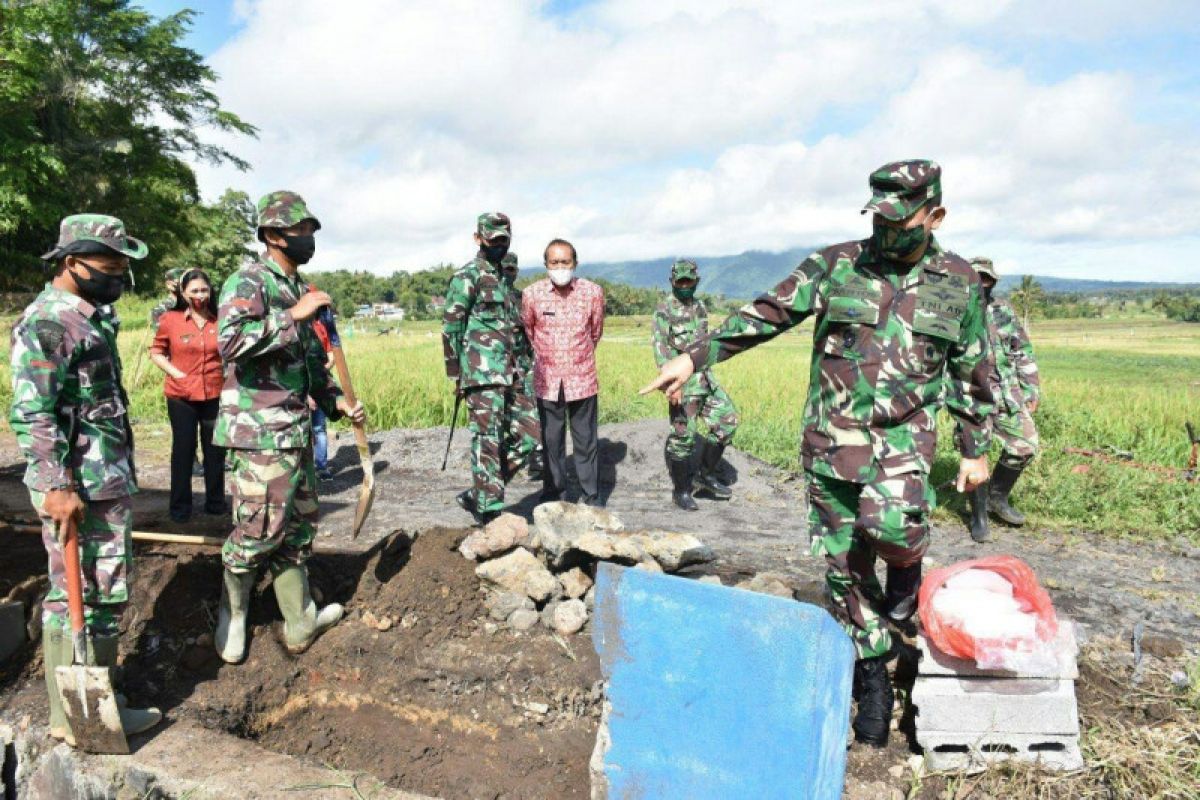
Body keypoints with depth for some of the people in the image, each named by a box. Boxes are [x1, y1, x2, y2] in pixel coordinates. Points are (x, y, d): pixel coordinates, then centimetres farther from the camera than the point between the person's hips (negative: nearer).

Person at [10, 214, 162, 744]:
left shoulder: (92, 317, 16)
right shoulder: (44, 322, -14)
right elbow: (31, 415, -20)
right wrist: (58, 487, -22)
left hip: (110, 482, 10)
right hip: (78, 488, -10)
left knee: (109, 590, 15)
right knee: (77, 595, -1)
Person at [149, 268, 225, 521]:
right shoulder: (170, 319, -4)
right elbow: (156, 352, 4)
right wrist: (176, 373, -8)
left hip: (215, 395, 2)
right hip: (181, 396, -1)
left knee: (215, 450, 11)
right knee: (183, 450, 8)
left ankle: (215, 502, 25)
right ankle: (180, 507, 19)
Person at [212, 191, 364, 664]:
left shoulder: (298, 288, 16)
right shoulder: (247, 283, -10)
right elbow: (230, 341, -29)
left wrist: (336, 400, 17)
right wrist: (292, 316, -27)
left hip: (295, 429, 9)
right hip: (259, 430, -9)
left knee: (299, 526, 14)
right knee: (259, 528, -1)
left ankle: (301, 623, 25)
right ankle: (232, 617, 23)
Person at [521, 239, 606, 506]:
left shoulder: (593, 292, -5)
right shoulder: (532, 294, -6)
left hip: (582, 378, 0)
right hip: (547, 380, 0)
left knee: (586, 441, 6)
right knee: (551, 441, 8)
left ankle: (592, 497, 16)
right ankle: (552, 494, 21)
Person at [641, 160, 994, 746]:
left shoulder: (960, 283, 3)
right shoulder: (836, 265, 0)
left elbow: (971, 374, 11)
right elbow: (767, 313, -4)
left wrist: (976, 450, 13)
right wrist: (695, 357, -12)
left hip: (902, 434, -1)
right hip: (830, 437, 1)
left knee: (889, 524, -30)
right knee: (843, 562, 6)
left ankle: (907, 565, 8)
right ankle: (872, 675, 26)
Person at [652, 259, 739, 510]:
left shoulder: (700, 306, 12)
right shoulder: (664, 310, -9)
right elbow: (660, 348, -17)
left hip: (703, 375, 7)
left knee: (727, 420, 4)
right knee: (683, 435, -3)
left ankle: (706, 476, 17)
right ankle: (681, 491, 11)